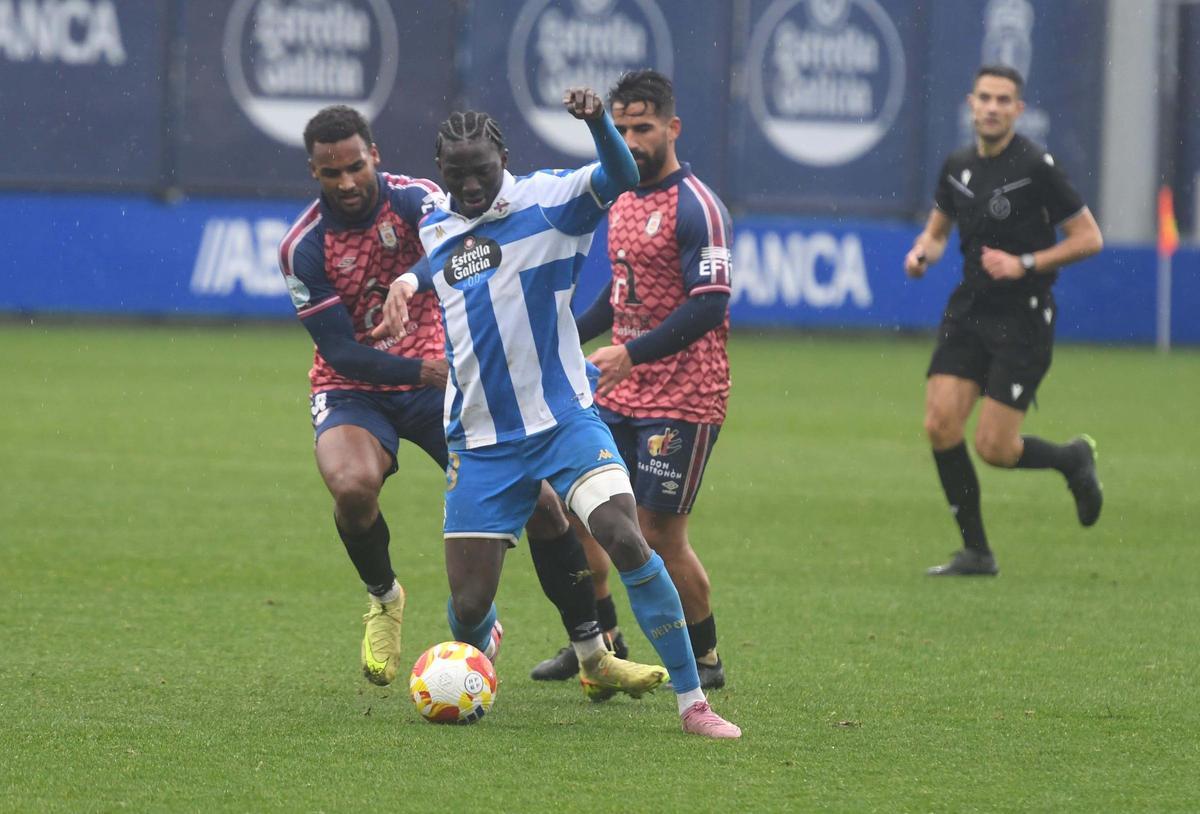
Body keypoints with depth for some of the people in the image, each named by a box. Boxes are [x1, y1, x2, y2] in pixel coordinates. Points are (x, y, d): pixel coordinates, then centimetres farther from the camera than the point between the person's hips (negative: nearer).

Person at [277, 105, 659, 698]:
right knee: (353, 486, -34)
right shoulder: (303, 248, -13)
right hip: (353, 389, -2)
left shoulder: (414, 199, -12)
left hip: (437, 372, 2)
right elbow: (340, 351, -15)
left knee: (537, 499, -7)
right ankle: (383, 599, 0)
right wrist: (421, 370, -30)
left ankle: (594, 656, 8)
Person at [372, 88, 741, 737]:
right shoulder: (434, 230, 11)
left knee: (627, 542, -25)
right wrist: (406, 282, 22)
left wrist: (598, 122, -41)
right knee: (468, 606, -1)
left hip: (564, 421, -3)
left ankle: (692, 702, -16)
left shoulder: (545, 200, -4)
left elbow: (619, 177, -25)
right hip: (480, 441, 3)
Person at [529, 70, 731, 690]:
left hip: (681, 399, -8)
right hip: (621, 394, 8)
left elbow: (710, 306, -22)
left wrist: (633, 353, -27)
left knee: (660, 533, -5)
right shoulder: (623, 201, 12)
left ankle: (705, 659, 11)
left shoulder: (696, 208, -14)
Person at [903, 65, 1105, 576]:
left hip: (1022, 319, -6)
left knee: (994, 448, -9)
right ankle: (976, 552, 4)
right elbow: (937, 230, 22)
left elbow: (1089, 238, -8)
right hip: (968, 310, 6)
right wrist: (922, 253, -1)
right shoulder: (957, 167, 6)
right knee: (940, 425, -8)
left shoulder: (1036, 167, -11)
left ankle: (1072, 459, 23)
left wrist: (1026, 264, -17)